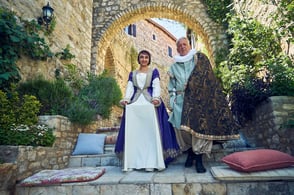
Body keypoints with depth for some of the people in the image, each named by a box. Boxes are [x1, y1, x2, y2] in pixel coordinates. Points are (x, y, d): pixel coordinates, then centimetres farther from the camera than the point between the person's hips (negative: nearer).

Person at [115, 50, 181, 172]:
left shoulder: (154, 71, 14)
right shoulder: (132, 73, 21)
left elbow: (156, 86, 0)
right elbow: (129, 88, 10)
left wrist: (156, 98, -20)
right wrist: (126, 99, -11)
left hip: (150, 104, -2)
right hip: (134, 104, 3)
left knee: (150, 132, -10)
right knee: (133, 132, -5)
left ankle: (151, 163, -9)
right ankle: (131, 162, -2)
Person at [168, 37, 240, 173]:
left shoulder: (200, 58, 10)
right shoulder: (174, 66, 20)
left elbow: (207, 78, 3)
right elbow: (171, 86, 16)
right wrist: (172, 101, 5)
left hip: (198, 99, -3)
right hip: (180, 100, 3)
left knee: (198, 125, -12)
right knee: (182, 127, -4)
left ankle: (199, 160, -5)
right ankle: (190, 153, 15)